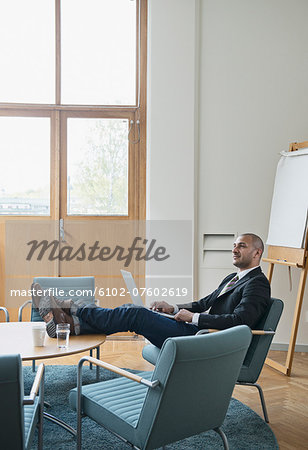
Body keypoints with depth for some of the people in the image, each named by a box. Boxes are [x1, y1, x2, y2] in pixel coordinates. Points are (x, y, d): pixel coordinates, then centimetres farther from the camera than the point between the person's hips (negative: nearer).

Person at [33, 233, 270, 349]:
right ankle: (70, 323, -1)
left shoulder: (257, 284, -8)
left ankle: (73, 310, -3)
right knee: (133, 310, -2)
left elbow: (238, 320, -22)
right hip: (195, 329, 9)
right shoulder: (233, 278, 23)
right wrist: (174, 308, 7)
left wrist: (194, 317, -17)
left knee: (135, 316, -15)